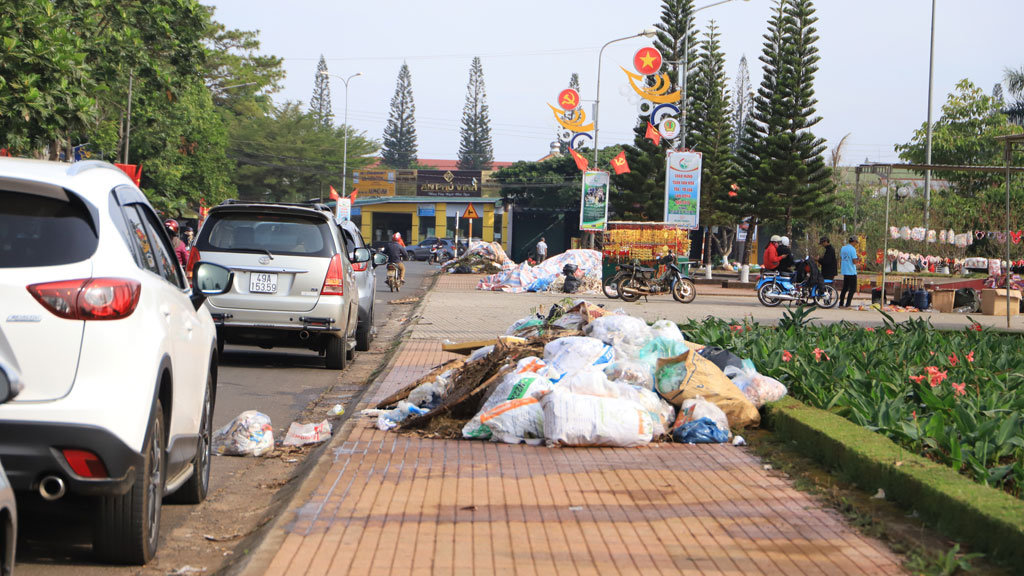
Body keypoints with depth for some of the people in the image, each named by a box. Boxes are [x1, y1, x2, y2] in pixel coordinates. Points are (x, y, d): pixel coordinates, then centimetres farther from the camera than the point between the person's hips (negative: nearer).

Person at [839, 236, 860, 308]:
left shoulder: (843, 248, 9)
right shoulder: (852, 249, -14)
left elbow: (840, 259, 17)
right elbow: (854, 261, -18)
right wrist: (858, 259, 0)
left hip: (844, 271, 7)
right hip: (852, 272, -7)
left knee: (845, 288, 15)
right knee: (852, 289, 0)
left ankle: (841, 304, 15)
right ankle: (847, 305, -6)